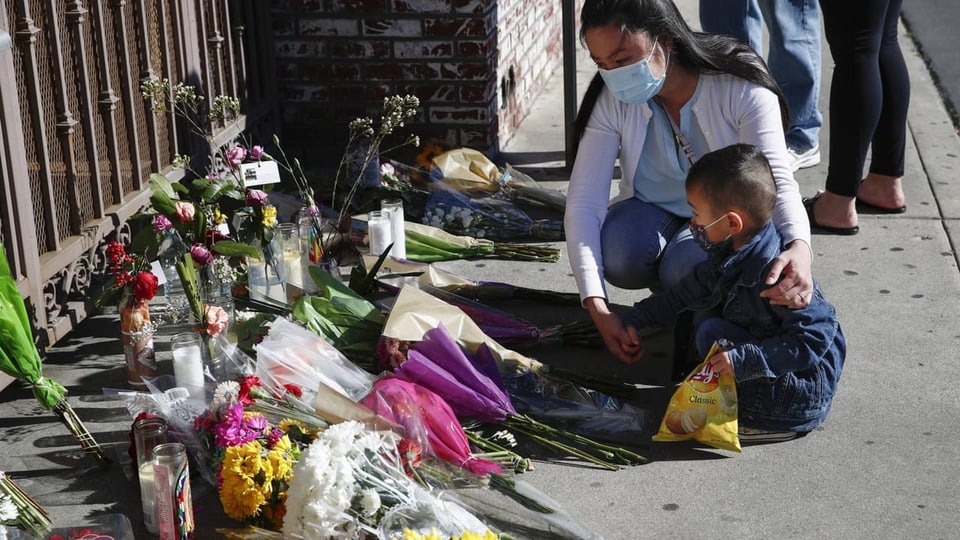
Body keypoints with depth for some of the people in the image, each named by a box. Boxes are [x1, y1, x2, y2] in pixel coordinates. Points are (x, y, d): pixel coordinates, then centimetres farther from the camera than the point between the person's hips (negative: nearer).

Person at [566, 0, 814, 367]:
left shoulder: (741, 88, -25)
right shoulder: (612, 101, -20)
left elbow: (776, 181, -31)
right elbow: (584, 200, -24)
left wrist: (799, 247, -55)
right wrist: (596, 306, -36)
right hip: (652, 212, 2)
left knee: (685, 268, -35)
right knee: (617, 257, -32)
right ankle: (669, 290, 4)